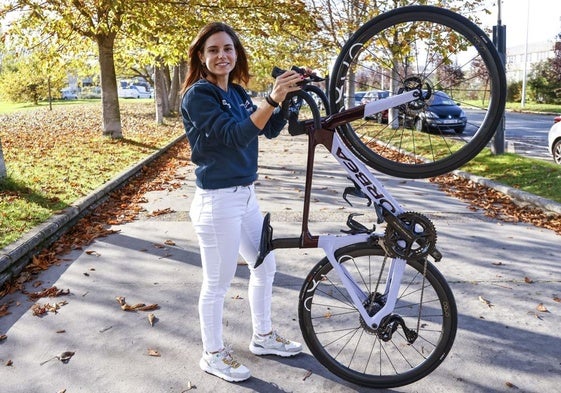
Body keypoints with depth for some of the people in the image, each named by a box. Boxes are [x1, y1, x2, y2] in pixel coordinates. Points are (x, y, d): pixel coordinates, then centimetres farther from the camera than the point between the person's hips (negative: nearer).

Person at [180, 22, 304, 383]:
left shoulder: (237, 93, 11)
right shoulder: (198, 95, -14)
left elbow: (270, 129, 5)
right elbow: (236, 136, -26)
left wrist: (288, 98, -10)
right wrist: (273, 98, -35)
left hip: (246, 196, 9)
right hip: (217, 202, -8)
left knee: (265, 266, 18)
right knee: (218, 283, 5)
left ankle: (263, 337, 37)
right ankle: (213, 354, 26)